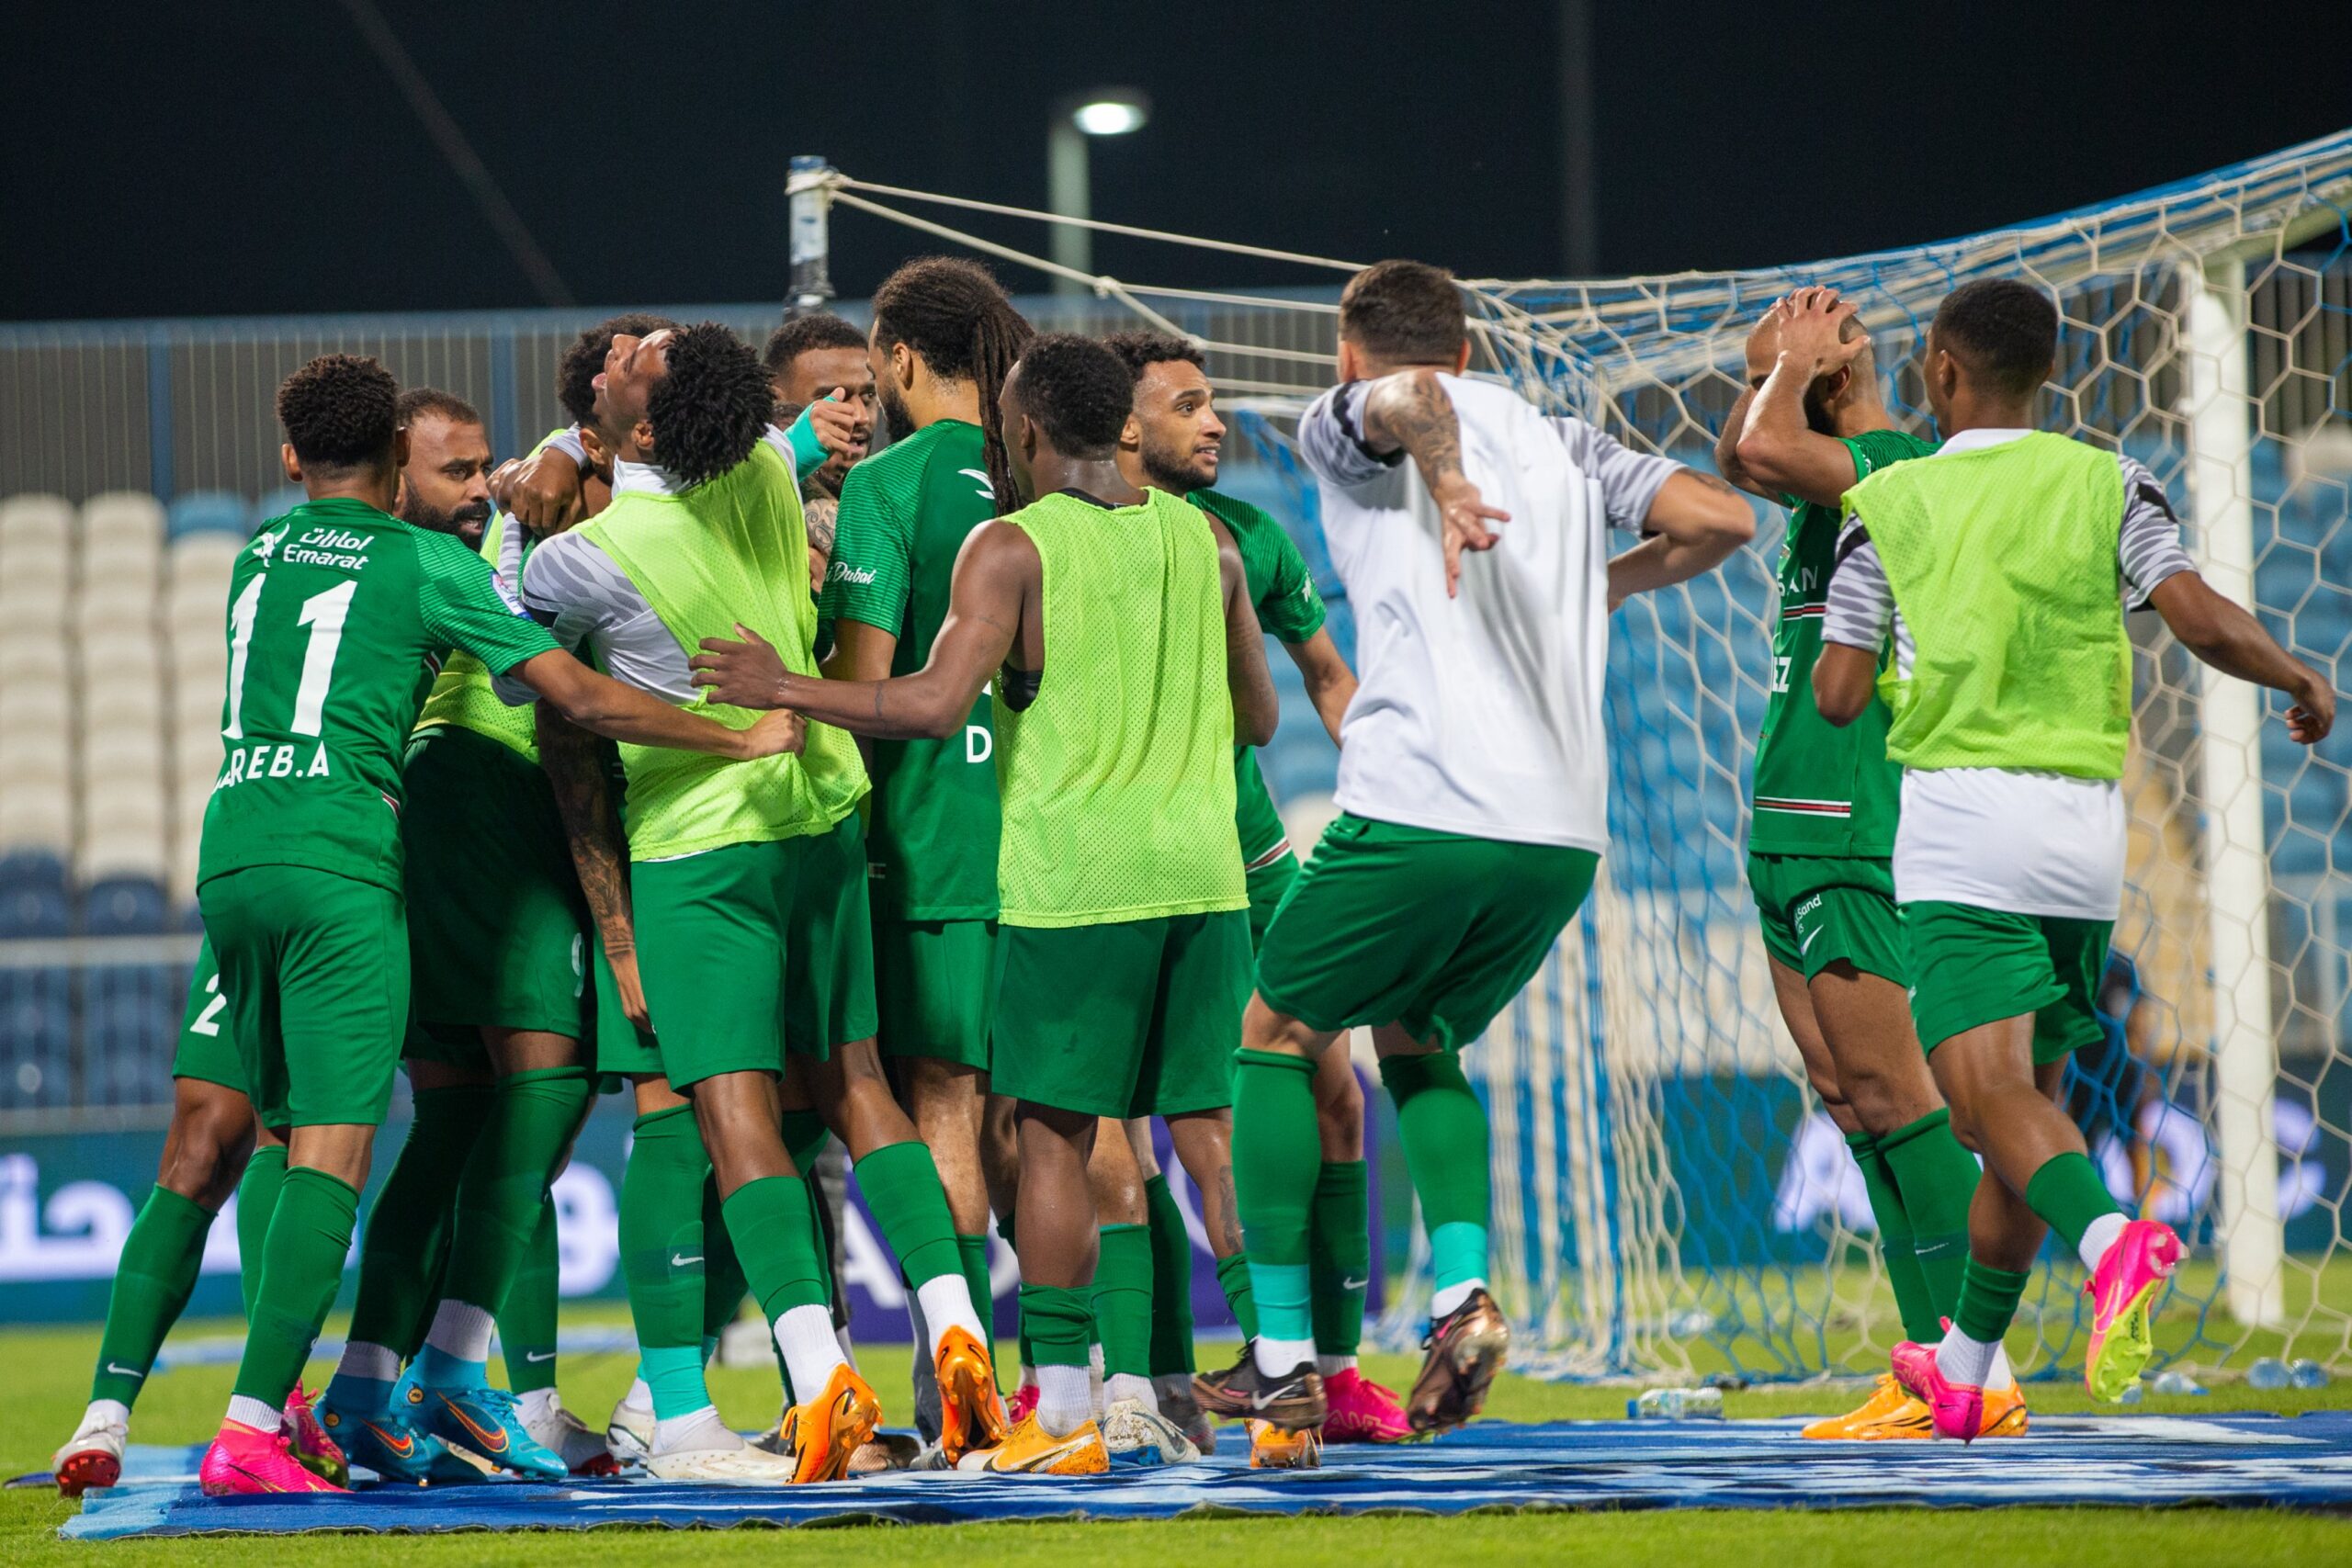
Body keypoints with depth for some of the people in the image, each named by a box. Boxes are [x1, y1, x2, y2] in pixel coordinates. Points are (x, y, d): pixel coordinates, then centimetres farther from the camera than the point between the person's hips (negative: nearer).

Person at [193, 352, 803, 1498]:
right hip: (339, 864, -6)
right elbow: (585, 700, -2)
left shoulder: (257, 554, 18)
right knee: (332, 1147, -9)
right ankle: (251, 1427, -20)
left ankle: (278, 1387, 15)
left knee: (290, 1133, 18)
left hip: (229, 856, 6)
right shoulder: (429, 564, 2)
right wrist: (747, 740, 6)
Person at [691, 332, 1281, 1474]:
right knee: (1214, 1126, 8)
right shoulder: (1205, 540, 10)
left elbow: (936, 704, -16)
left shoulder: (1012, 549, -6)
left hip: (1074, 878, -4)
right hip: (1201, 869, 4)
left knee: (1055, 1134, 1)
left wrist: (784, 690, -6)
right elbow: (1258, 718, 17)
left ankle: (1063, 1412, -2)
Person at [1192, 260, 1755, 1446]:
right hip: (1566, 833, 5)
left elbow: (1410, 398, -15)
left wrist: (1446, 476, -32)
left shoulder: (1341, 429, 8)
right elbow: (1721, 519, 13)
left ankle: (1282, 1357, 8)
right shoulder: (1561, 444, 21)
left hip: (1417, 810, -5)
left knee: (1278, 1038, 14)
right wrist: (1606, 586, 28)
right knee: (1416, 1041, 25)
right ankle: (1463, 1293, 1)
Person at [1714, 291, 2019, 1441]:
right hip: (1790, 829, 10)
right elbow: (1735, 465, 35)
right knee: (1851, 1104, 7)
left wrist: (1792, 365, -8)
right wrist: (1777, 368, 19)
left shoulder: (1901, 464, -11)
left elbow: (1764, 452, -26)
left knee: (1893, 1096, -11)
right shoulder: (1840, 474, 18)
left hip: (1852, 834, -10)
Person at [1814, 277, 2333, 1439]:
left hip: (1960, 817, -3)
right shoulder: (2107, 486, 7)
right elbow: (2204, 622, -5)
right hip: (2086, 820, 3)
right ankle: (1961, 1375, 23)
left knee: (1992, 1093, -14)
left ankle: (2113, 1239, -45)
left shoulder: (1891, 503, 4)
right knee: (2033, 1090, 15)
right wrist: (2300, 679, 13)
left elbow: (1837, 696, 2)